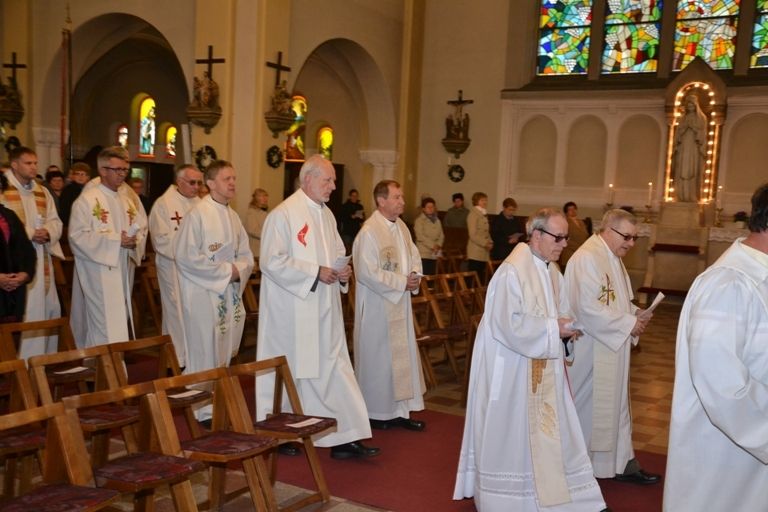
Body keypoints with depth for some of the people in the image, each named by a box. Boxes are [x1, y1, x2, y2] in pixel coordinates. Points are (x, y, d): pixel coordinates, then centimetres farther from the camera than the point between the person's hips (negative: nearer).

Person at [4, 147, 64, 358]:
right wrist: (29, 234, -20)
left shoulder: (43, 192, 15)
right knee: (21, 312, -8)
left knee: (48, 308, 10)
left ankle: (45, 357, 22)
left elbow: (56, 222, 13)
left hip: (42, 261, 7)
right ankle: (21, 361, -2)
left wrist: (47, 232, -9)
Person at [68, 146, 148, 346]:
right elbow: (77, 236, -14)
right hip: (99, 274, -6)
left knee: (122, 322, 12)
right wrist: (115, 240, -19)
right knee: (104, 330, -8)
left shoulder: (129, 200, 12)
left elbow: (142, 228, 12)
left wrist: (135, 240, -12)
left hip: (124, 272, 7)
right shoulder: (86, 200, -8)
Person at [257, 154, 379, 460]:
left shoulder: (326, 215, 12)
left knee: (333, 371, 5)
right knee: (289, 373, 6)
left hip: (323, 312, 7)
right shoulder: (283, 214, -12)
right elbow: (272, 261, -18)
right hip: (291, 313, -7)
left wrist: (342, 270, -2)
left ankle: (343, 437, 9)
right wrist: (316, 273, -20)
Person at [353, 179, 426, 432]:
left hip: (400, 305, 8)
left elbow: (414, 255, 18)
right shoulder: (369, 232, -18)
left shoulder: (401, 227, 8)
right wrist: (402, 283, -18)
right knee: (378, 357, 3)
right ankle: (375, 412, 18)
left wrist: (415, 275, -4)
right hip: (377, 308, -8)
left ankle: (400, 411, 22)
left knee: (403, 356, 12)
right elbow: (367, 272, -22)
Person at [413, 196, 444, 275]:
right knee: (424, 276, -11)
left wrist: (438, 245, -7)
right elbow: (420, 236, -11)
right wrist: (432, 245, -14)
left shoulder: (437, 221, 17)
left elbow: (441, 235, 12)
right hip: (423, 254, -6)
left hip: (434, 254, 6)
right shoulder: (419, 220, -2)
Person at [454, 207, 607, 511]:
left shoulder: (552, 271, 7)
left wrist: (566, 327, -5)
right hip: (511, 369, -8)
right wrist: (553, 328, -20)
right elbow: (511, 324, -25)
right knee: (511, 433, 5)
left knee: (547, 430, 12)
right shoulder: (512, 272, -20)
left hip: (542, 370, 8)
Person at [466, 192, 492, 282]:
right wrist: (485, 243, -16)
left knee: (481, 279, 7)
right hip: (476, 253, -8)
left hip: (484, 253, 8)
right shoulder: (473, 214, -8)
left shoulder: (484, 214, 18)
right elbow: (473, 235, -14)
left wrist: (490, 242, 5)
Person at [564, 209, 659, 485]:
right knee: (587, 408, 4)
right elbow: (588, 309, -27)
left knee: (616, 405, 16)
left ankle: (623, 464, 27)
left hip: (611, 350, 10)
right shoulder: (587, 258, -21)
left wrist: (634, 312, 1)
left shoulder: (612, 257, 11)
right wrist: (629, 324, -20)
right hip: (590, 352, -10)